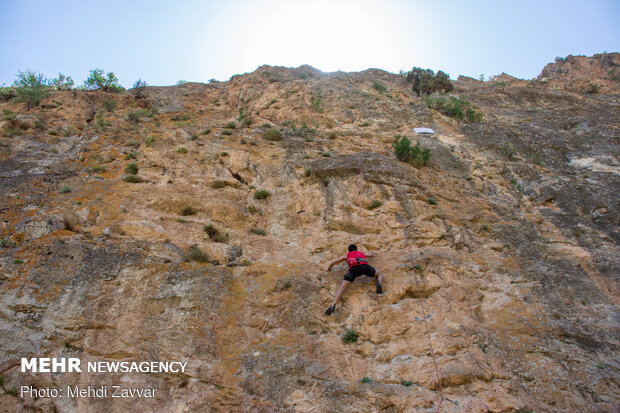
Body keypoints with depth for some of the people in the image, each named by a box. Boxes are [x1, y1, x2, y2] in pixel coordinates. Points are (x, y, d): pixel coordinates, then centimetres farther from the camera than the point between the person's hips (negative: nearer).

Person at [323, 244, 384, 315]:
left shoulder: (347, 255, 40)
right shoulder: (361, 253, 44)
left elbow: (333, 262, 46)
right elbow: (372, 255, 65)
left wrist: (328, 268, 66)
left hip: (353, 268, -1)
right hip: (364, 265, 1)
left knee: (342, 288, -7)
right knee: (379, 275, 25)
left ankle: (333, 305, -29)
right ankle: (379, 283, -12)